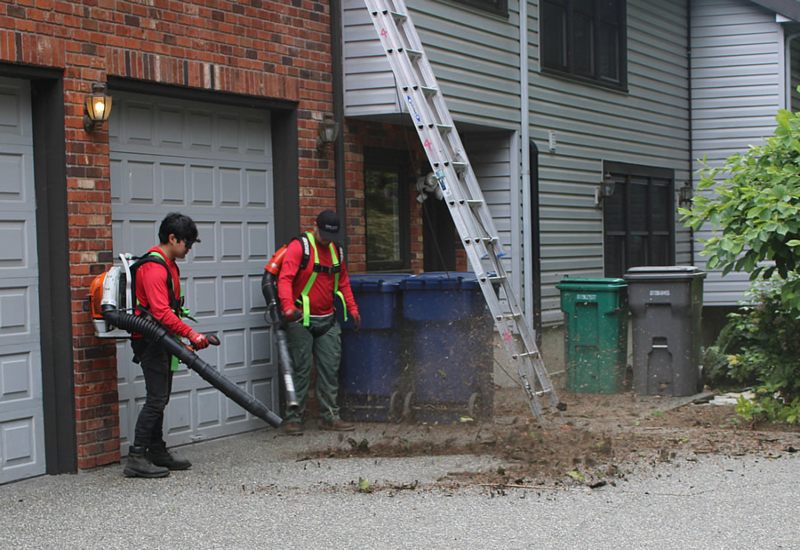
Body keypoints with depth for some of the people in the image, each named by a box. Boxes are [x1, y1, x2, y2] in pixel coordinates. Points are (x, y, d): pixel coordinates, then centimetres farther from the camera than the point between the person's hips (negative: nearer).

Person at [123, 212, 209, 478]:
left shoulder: (168, 265, 16)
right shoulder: (154, 267, -18)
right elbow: (161, 312, -27)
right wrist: (191, 334, -28)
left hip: (160, 342, 10)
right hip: (151, 341, -10)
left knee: (160, 398, 14)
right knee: (157, 398, -12)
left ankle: (157, 452, 22)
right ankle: (136, 459, -11)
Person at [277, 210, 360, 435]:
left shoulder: (336, 251, 12)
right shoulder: (299, 247, -10)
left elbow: (343, 281, 24)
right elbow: (285, 278, -21)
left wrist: (352, 308, 16)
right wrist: (288, 307, -35)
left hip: (327, 320, 6)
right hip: (301, 321, -6)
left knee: (330, 369, 5)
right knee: (301, 369, -4)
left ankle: (329, 416, 12)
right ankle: (293, 418, 3)